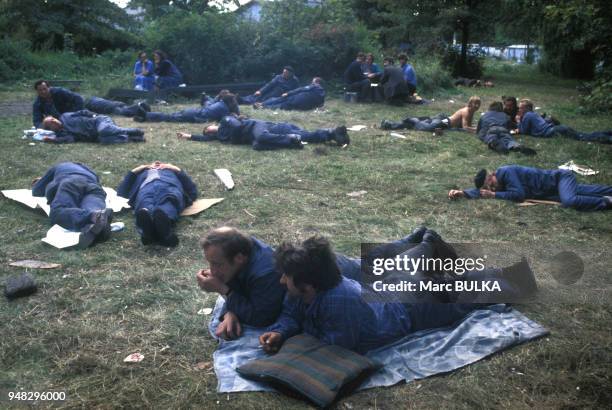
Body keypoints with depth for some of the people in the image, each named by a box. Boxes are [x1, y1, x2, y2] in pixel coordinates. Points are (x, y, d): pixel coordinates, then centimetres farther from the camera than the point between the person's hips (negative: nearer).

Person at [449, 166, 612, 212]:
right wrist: (462, 193, -16)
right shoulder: (499, 182, -2)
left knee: (569, 200, -35)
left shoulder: (505, 172, -28)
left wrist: (494, 195, -25)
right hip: (556, 186, 9)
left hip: (560, 177, -9)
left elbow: (519, 195, -32)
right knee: (590, 192, 17)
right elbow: (479, 191, 0)